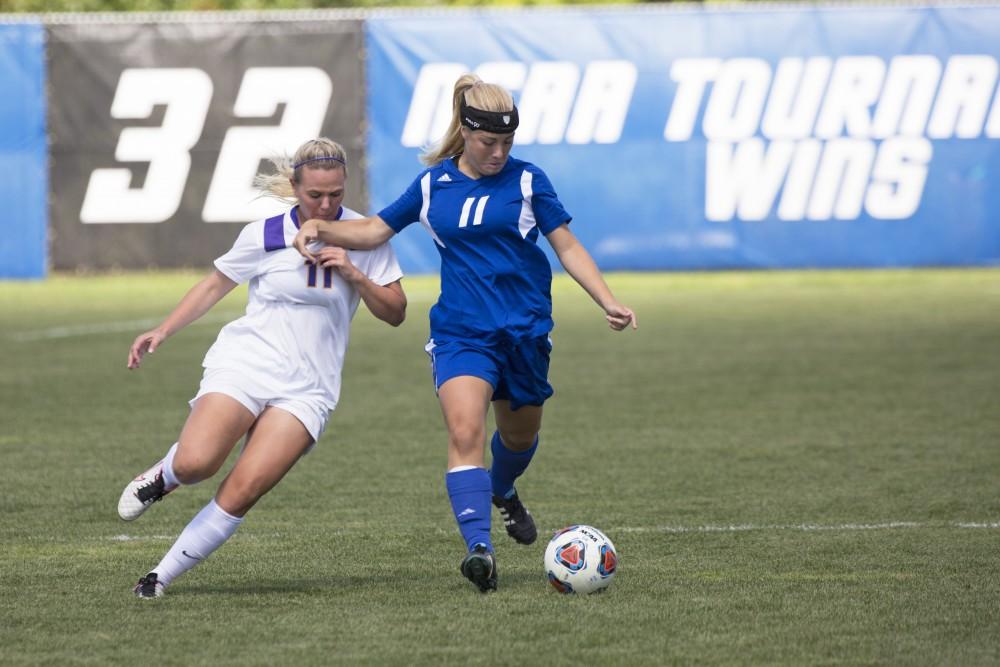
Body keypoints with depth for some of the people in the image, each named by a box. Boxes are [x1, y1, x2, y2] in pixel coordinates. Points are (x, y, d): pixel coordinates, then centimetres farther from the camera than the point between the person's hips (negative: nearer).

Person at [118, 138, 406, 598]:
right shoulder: (264, 236, -1)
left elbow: (395, 313, 4)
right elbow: (216, 284, 13)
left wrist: (354, 274, -12)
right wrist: (163, 331, 6)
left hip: (307, 388, 0)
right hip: (244, 365, 0)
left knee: (243, 490, -19)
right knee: (194, 463, -25)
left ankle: (162, 577, -6)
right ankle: (164, 475, 13)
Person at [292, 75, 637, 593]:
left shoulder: (526, 181, 0)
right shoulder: (432, 184, 4)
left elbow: (567, 247, 3)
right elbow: (377, 229, 13)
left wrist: (608, 302, -7)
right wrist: (321, 230, -3)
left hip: (524, 332, 1)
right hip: (460, 332, -1)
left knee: (520, 434, 17)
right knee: (464, 430, -23)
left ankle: (503, 491, 53)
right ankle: (479, 547, -32)